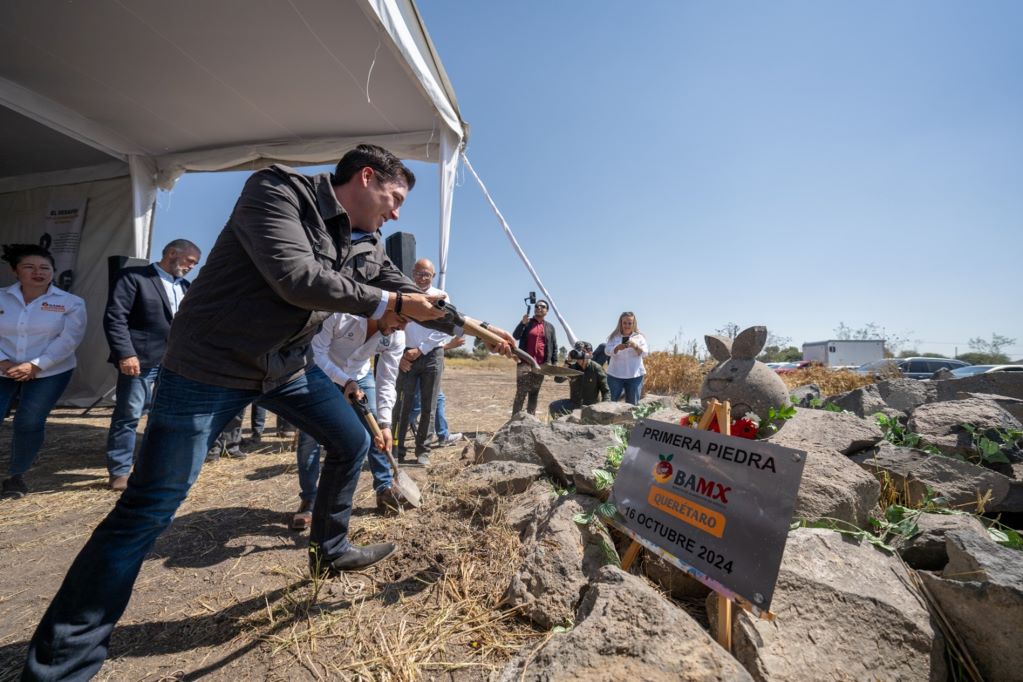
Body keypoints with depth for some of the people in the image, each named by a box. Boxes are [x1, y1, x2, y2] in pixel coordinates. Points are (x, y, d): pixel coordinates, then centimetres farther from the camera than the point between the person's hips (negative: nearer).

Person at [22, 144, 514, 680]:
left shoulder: (367, 246, 4)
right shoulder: (277, 189, -15)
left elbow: (413, 298, 9)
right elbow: (296, 278, -30)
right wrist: (387, 303, -21)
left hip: (288, 365, 7)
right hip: (211, 362, -7)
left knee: (353, 443, 9)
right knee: (150, 507, -4)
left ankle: (330, 551, 29)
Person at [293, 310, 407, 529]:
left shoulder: (396, 338, -24)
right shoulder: (341, 311, -36)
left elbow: (386, 382, -20)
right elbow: (317, 352, -29)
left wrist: (384, 423, -26)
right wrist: (345, 381, -38)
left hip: (360, 377, 3)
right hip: (321, 373, -3)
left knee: (375, 431, -2)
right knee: (310, 435, -7)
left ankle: (385, 489, 12)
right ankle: (308, 501, 9)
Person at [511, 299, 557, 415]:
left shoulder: (550, 327, 14)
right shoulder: (526, 322, 8)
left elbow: (554, 346, 12)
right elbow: (515, 336, -6)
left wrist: (554, 363, 3)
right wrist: (522, 323, -20)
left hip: (541, 365, 3)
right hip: (525, 363, -2)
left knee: (534, 394, 7)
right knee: (521, 393, -7)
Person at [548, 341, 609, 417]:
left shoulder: (596, 368, -11)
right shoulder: (572, 367, -5)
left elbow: (605, 390, -5)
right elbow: (558, 379, -20)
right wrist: (567, 363, -27)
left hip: (591, 406, -2)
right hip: (574, 404, 2)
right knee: (553, 407, -15)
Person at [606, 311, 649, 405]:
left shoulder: (639, 337, 5)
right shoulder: (614, 336, 3)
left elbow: (645, 352, -6)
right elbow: (608, 351, -8)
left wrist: (635, 346, -26)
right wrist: (617, 348, -29)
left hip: (635, 375, 1)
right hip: (615, 375, 0)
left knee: (633, 404, 7)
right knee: (610, 402, 3)